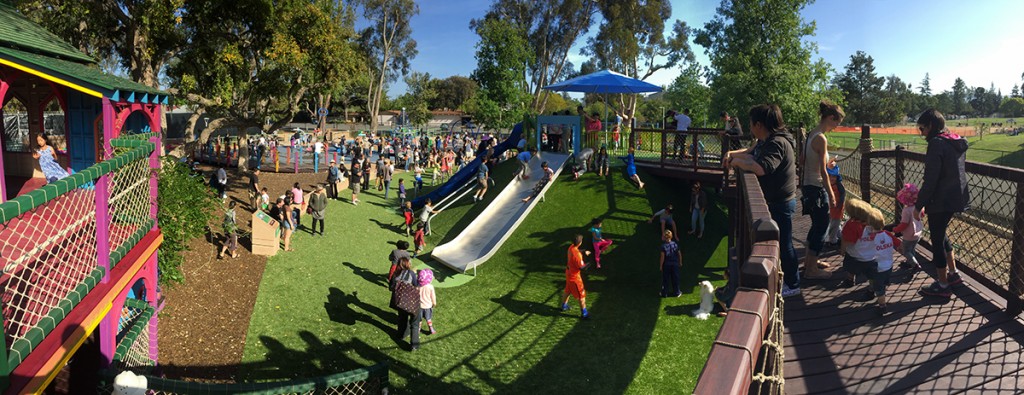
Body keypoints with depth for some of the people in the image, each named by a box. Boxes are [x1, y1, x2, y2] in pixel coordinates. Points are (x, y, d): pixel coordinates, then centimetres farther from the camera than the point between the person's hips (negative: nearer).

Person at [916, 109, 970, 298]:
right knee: (940, 234, 25)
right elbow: (953, 172, 16)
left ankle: (942, 286, 14)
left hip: (941, 201, -9)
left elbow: (931, 179, -21)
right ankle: (953, 273, 33)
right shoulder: (957, 142, 10)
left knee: (937, 240, 3)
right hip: (957, 197, 9)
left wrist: (920, 204, -13)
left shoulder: (936, 143, -18)